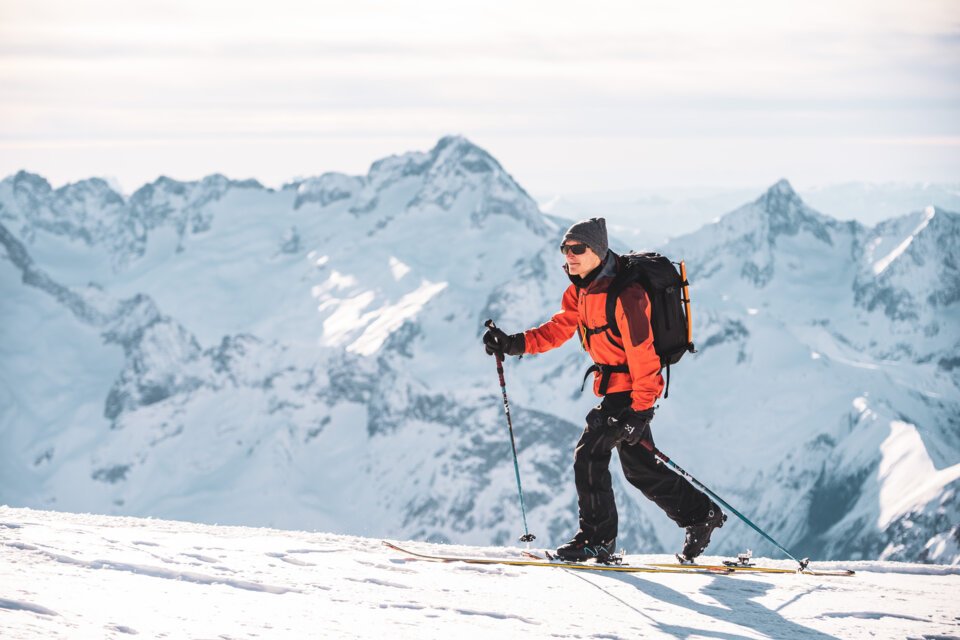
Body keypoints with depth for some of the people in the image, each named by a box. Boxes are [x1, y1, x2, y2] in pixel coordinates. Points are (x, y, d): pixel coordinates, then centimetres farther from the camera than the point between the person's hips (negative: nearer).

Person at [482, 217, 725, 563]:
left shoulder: (623, 293, -23)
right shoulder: (581, 290, 7)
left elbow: (643, 352, -24)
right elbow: (558, 329, 7)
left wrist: (641, 409, -25)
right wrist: (513, 344, -7)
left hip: (631, 388, -10)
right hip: (614, 387, 10)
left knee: (589, 452, -12)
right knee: (639, 466, 15)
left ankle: (597, 538, -3)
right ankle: (702, 515, 27)